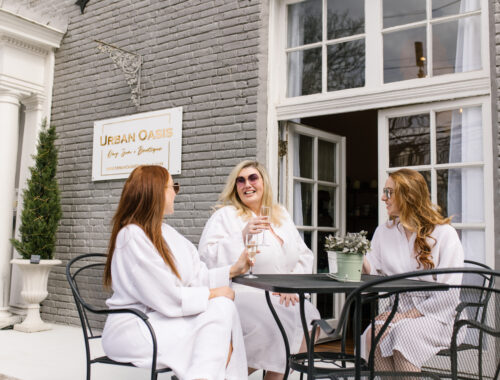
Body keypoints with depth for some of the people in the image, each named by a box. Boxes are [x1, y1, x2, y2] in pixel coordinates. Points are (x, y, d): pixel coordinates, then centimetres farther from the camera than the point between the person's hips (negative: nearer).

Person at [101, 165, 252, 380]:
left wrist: (233, 269, 3)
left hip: (157, 320, 8)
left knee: (223, 306, -18)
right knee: (220, 308, -21)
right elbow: (169, 300, -18)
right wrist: (213, 294, -9)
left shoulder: (165, 233, 14)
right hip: (132, 329, -8)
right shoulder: (132, 237, -15)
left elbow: (194, 279, 9)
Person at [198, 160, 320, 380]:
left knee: (309, 317, -21)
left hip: (281, 297, 5)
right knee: (274, 322, -30)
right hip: (242, 294, -5)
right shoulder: (225, 215, 3)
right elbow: (207, 256, -9)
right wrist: (242, 238, -19)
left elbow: (304, 255, 17)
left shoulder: (281, 215, 20)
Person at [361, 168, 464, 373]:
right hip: (402, 310, 4)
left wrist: (410, 314, -17)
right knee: (373, 333, -27)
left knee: (402, 331, -33)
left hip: (438, 316, -4)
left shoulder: (445, 234, -5)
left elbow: (449, 293, -12)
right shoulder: (384, 231, 13)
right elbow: (373, 272, 6)